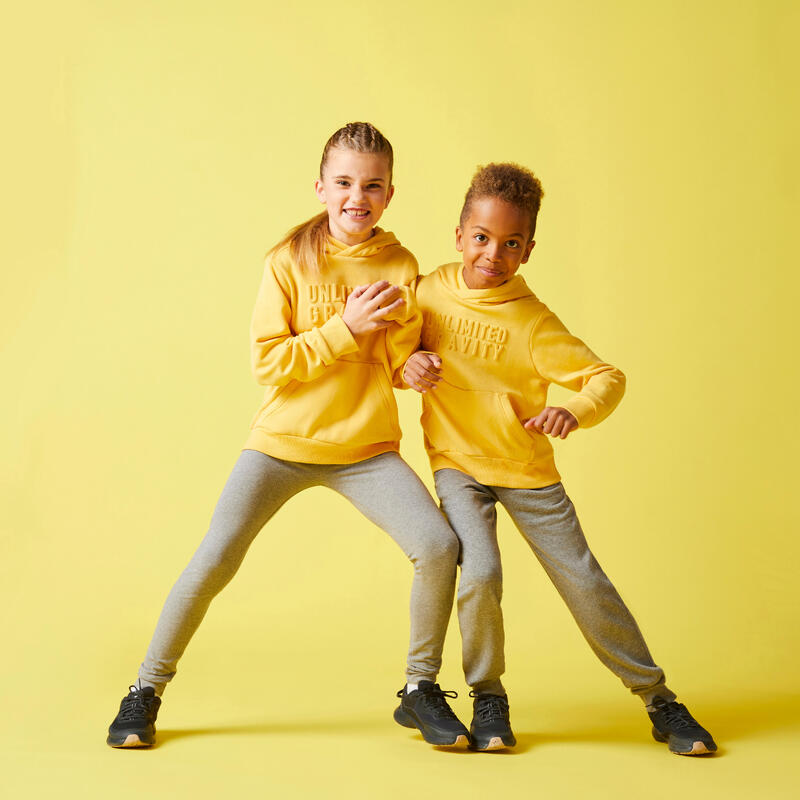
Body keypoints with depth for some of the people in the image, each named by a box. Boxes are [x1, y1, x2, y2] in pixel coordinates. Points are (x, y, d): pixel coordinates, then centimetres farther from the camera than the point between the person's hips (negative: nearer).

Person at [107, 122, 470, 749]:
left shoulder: (401, 266, 2)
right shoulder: (290, 261, -5)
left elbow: (404, 372, 1)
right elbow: (269, 361, -11)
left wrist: (401, 322, -17)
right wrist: (347, 328, -18)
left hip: (367, 448, 2)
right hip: (283, 440, -1)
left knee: (439, 545, -17)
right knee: (214, 560, -9)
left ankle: (422, 688, 4)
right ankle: (146, 691, 11)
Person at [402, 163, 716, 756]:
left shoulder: (533, 322, -16)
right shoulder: (431, 291, -6)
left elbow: (607, 377, -17)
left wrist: (573, 412, -38)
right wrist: (407, 364, -15)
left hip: (527, 470, -1)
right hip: (457, 462, 1)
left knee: (584, 583, 1)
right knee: (479, 574, -20)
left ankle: (658, 699, 16)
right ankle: (488, 697, 4)